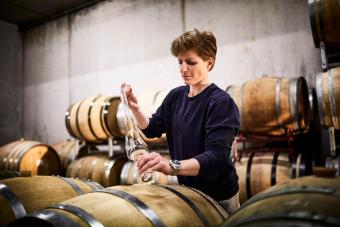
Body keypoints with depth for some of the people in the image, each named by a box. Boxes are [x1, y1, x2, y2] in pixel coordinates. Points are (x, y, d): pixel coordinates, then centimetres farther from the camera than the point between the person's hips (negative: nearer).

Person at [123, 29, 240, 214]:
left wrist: (172, 166, -46)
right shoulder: (176, 96, -1)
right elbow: (152, 129, 6)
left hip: (218, 197, -6)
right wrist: (135, 108, -12)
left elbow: (216, 156, -31)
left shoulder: (221, 102, -21)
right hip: (186, 190, 6)